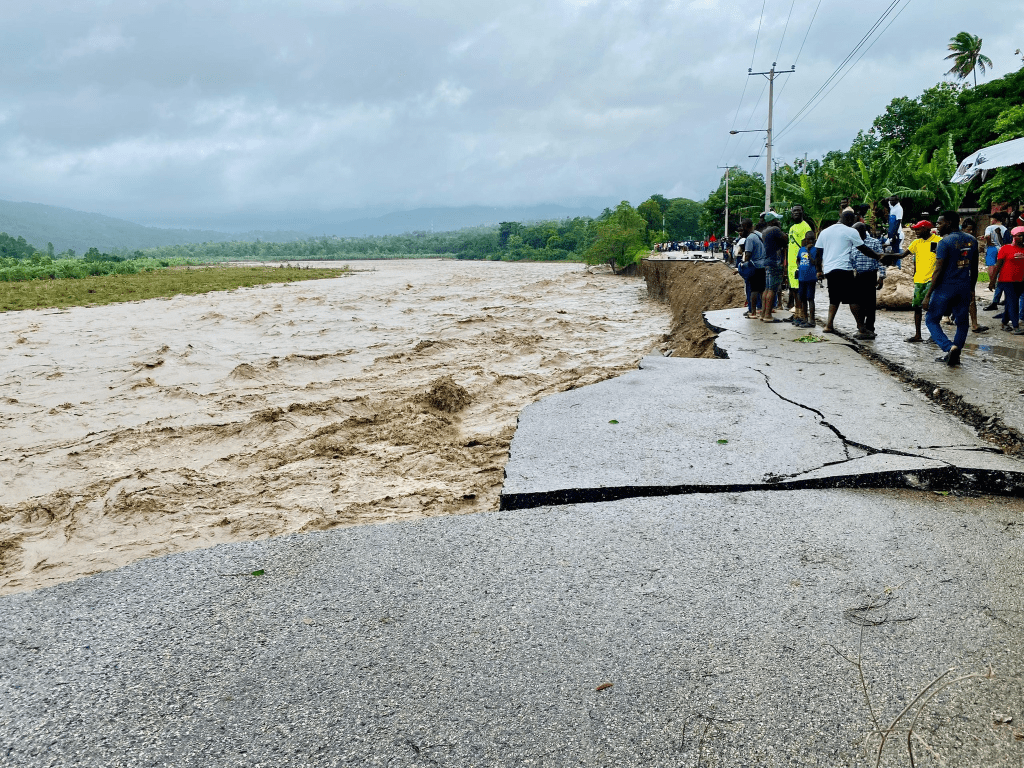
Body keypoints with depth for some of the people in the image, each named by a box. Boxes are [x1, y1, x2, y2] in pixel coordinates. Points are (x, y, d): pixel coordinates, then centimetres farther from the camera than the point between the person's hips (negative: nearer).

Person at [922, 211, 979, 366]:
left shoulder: (945, 242, -13)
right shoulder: (972, 241, 8)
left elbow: (938, 271, -16)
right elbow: (974, 269, 14)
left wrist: (928, 295, -13)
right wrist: (971, 289, 23)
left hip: (945, 288, -6)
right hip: (964, 288, 6)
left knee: (931, 320, 5)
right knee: (961, 322, 14)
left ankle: (950, 348, -13)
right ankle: (954, 355, 14)